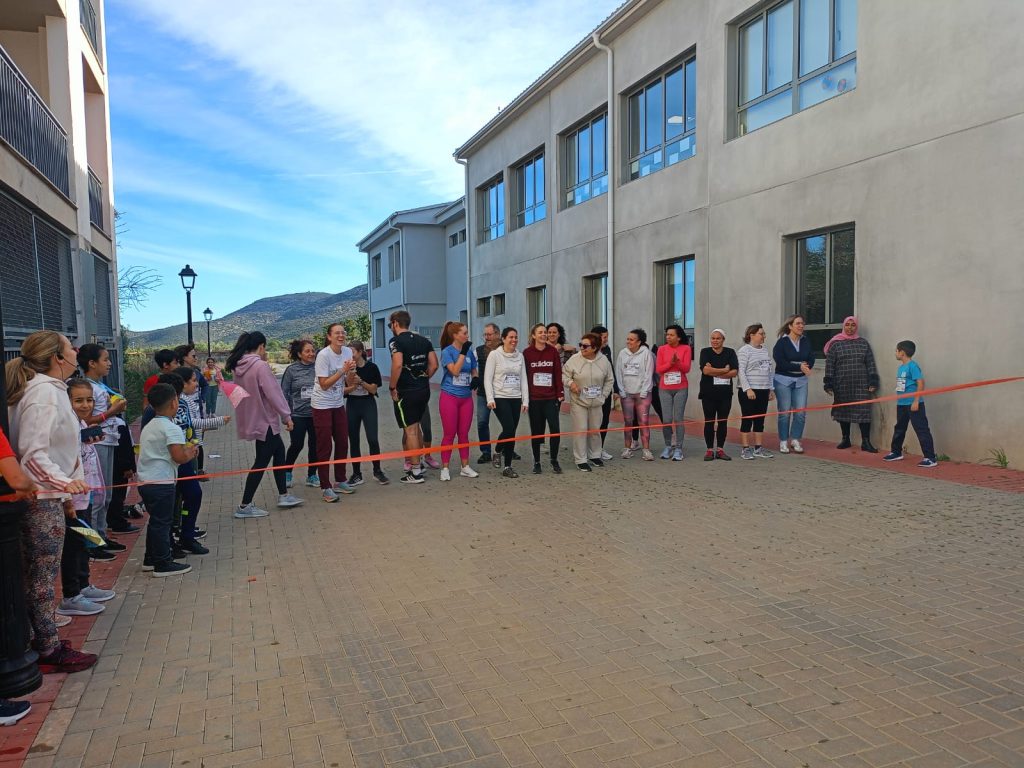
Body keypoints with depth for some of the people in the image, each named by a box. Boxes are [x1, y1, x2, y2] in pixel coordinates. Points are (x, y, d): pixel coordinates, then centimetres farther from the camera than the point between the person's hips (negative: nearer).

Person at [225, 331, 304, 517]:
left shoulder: (238, 366, 5)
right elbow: (273, 393, -20)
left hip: (252, 418, 9)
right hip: (264, 420, -9)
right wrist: (286, 416, -11)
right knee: (262, 462, 1)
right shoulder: (260, 365, -20)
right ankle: (244, 506, 6)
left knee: (279, 450, 20)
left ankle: (283, 495, 26)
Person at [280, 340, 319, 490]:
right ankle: (287, 473, 24)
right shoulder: (292, 370, -4)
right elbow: (284, 393, -1)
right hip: (298, 414, -2)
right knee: (296, 445, 1)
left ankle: (312, 476, 22)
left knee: (314, 444, 7)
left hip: (316, 414, 2)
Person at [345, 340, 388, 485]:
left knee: (373, 439, -8)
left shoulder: (371, 367, -6)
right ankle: (356, 474, 14)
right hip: (352, 405, 2)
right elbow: (343, 390, 0)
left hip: (368, 404, -2)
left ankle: (377, 471, 9)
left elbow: (374, 389, -6)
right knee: (353, 440, 5)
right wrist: (352, 386, -19)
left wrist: (361, 382, -19)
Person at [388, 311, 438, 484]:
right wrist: (423, 379, 14)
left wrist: (392, 387, -14)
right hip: (423, 390, 7)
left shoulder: (396, 341, -11)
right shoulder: (424, 340, 10)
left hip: (406, 392, -7)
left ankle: (416, 472, 4)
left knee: (410, 430, -1)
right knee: (416, 427, 20)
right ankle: (415, 463, 30)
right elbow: (434, 365, 6)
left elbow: (397, 365, -24)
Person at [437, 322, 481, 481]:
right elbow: (455, 371, -20)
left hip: (466, 397, 5)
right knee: (449, 434, 0)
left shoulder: (469, 352, 6)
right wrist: (463, 352, -20)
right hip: (449, 397, -5)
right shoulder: (447, 352, -9)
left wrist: (475, 379, -5)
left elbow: (474, 370, 16)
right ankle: (445, 468, 9)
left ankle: (465, 467, 18)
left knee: (464, 434, 10)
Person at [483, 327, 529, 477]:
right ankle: (498, 452, 13)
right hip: (500, 398, -4)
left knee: (512, 432, 4)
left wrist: (525, 401, 4)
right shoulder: (494, 355, -4)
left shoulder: (520, 356, 9)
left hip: (516, 399, 4)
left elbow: (523, 380, 10)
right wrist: (490, 399, -14)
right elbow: (487, 379, -6)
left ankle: (508, 467, 13)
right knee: (509, 429, -16)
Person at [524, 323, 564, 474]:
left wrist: (560, 393, -1)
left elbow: (558, 373, 4)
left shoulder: (553, 351, 3)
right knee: (536, 431, 7)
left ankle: (554, 460, 9)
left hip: (551, 398, 1)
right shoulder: (527, 353, -1)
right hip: (534, 398, -1)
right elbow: (524, 375, 1)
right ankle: (536, 462, 19)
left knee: (555, 428, -7)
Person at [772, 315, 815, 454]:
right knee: (785, 412, 0)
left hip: (801, 380, 4)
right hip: (783, 380, -4)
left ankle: (795, 440, 14)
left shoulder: (806, 341, 6)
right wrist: (799, 367, -19)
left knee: (801, 412, 0)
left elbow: (811, 359, 4)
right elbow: (780, 362, -16)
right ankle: (783, 442, 11)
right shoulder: (782, 342, -8)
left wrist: (806, 366, -17)